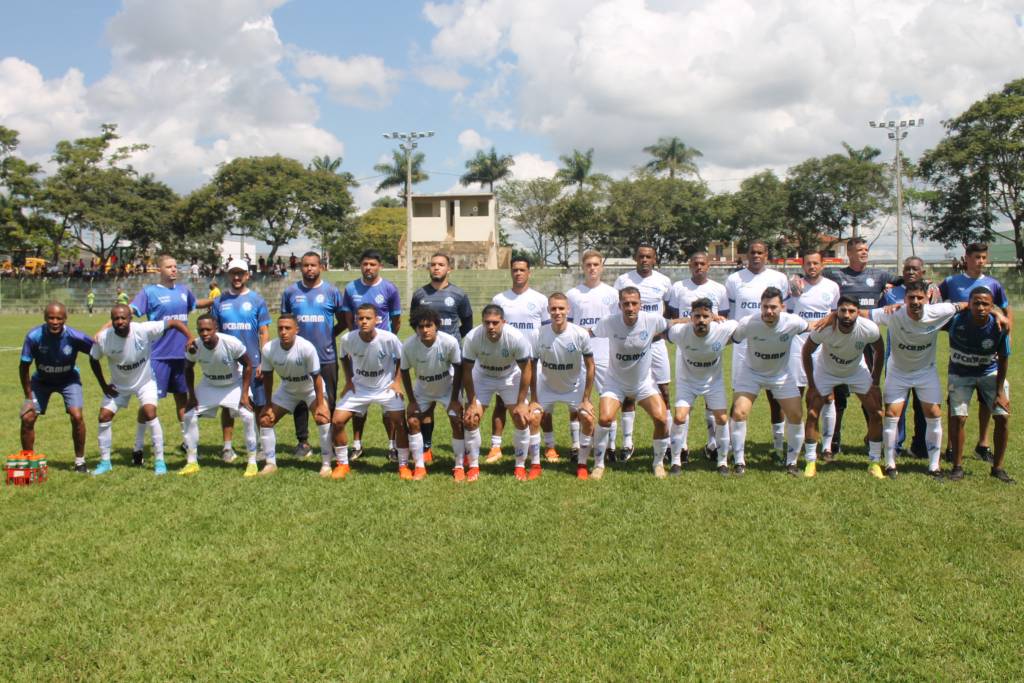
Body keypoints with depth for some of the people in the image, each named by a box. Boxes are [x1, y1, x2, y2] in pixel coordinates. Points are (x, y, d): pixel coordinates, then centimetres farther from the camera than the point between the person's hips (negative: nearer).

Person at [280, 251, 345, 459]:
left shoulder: (331, 291, 1)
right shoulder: (290, 292, 5)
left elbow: (342, 322, 7)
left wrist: (328, 335, -1)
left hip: (327, 357, -1)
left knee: (328, 401, 4)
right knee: (300, 400, 8)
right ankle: (302, 441, 19)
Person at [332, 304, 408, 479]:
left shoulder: (389, 339, -24)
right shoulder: (348, 339, -17)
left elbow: (401, 358, -4)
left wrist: (397, 381, -8)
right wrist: (348, 380, 1)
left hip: (386, 387, -2)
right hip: (359, 388, 2)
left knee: (400, 424, -11)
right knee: (337, 421, -7)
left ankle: (403, 466, 9)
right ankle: (342, 464, 12)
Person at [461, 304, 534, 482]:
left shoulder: (516, 338, -32)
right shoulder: (472, 338, -30)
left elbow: (526, 370, -19)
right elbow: (467, 371, -17)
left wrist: (521, 403, -18)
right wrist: (471, 403, -16)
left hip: (511, 377, 0)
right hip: (482, 376, 1)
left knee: (522, 419, -9)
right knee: (470, 419, -8)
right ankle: (474, 466, 9)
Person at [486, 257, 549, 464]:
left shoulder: (540, 299, 3)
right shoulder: (499, 299, 5)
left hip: (534, 359, -1)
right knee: (501, 402, 2)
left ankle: (549, 446, 11)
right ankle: (495, 447, 7)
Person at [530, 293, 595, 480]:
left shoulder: (580, 334, -23)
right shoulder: (540, 334, -22)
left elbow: (590, 366, -12)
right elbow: (531, 367, -12)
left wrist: (586, 399, -12)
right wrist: (533, 400, -14)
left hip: (575, 387, 0)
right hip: (547, 386, 1)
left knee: (588, 419, -15)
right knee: (533, 418, -13)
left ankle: (582, 465, 4)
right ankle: (535, 465, 3)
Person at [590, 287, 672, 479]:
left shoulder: (652, 319, -18)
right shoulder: (608, 324, -20)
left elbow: (670, 328, 4)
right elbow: (589, 334, -1)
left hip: (644, 382, 1)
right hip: (616, 382, -1)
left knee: (661, 418, -15)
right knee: (604, 418, -20)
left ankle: (659, 463, 11)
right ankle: (599, 464, 3)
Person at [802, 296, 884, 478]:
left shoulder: (869, 329, -30)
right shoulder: (823, 328, -34)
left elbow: (879, 352, -8)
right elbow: (806, 352, -15)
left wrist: (875, 382, -6)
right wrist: (811, 384, -14)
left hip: (857, 371, 1)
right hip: (826, 371, -1)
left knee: (876, 414, -5)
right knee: (812, 414, -9)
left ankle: (874, 462, 10)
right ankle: (811, 462, 6)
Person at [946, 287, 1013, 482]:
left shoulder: (999, 327, -22)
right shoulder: (956, 320, -26)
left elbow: (1003, 359, -9)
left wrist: (999, 391, -6)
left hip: (990, 373, 1)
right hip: (960, 374, -1)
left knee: (1002, 415, -6)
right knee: (958, 417, -11)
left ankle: (998, 467, 11)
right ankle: (957, 467, 6)